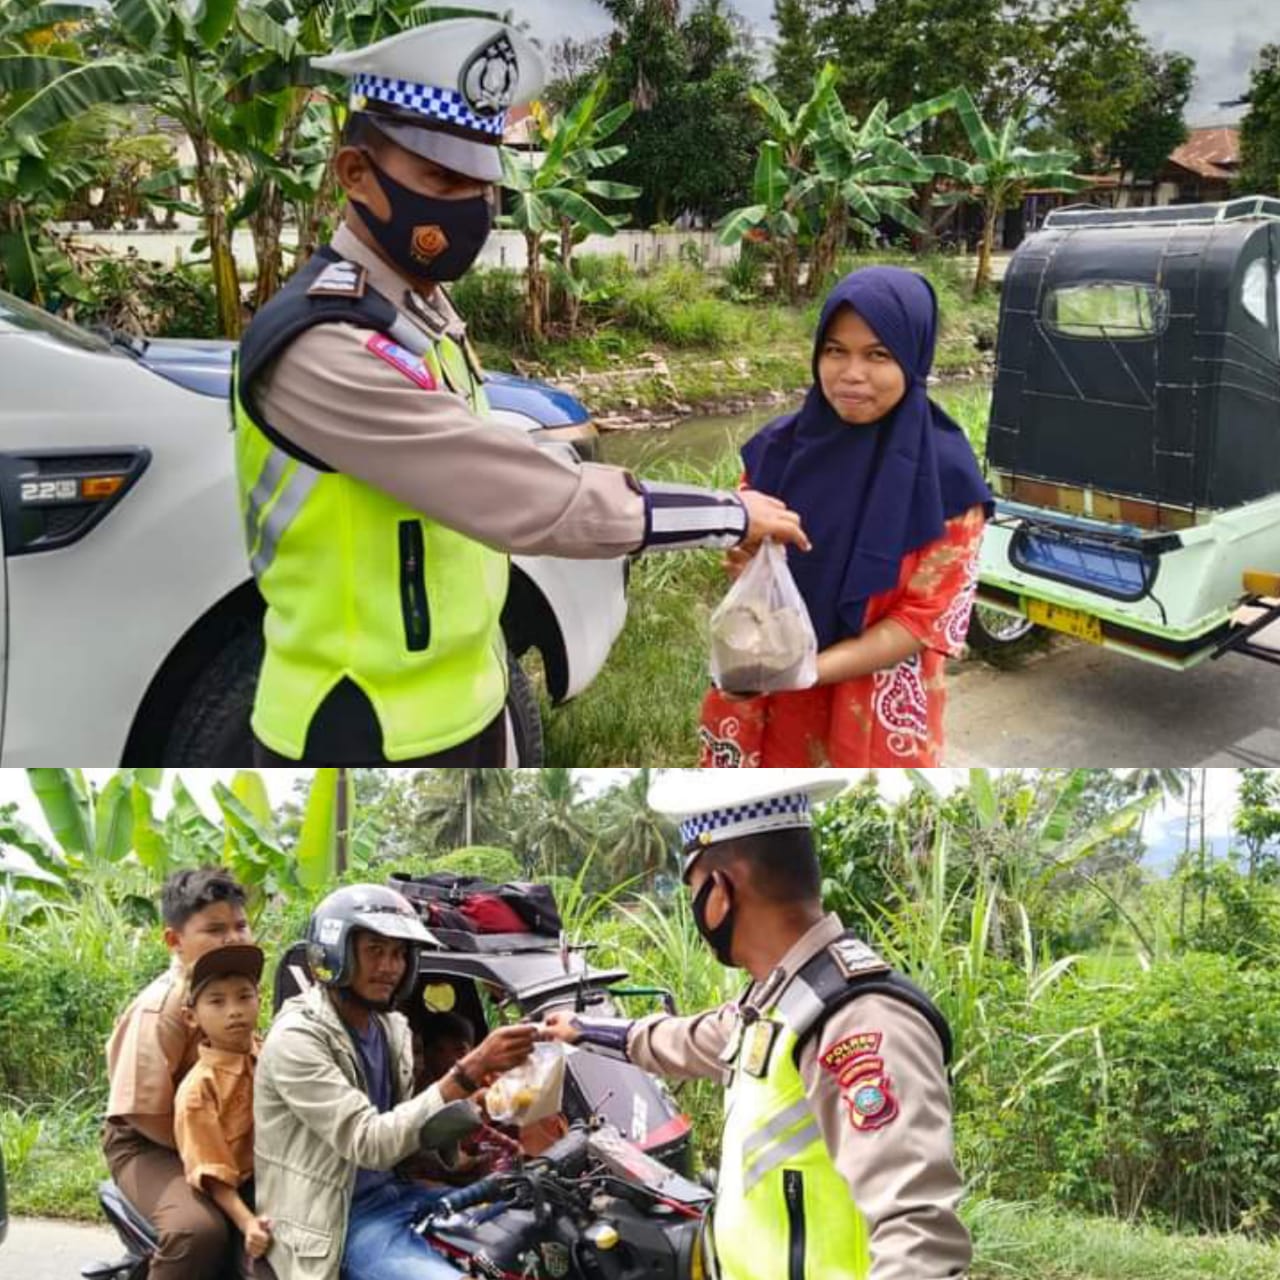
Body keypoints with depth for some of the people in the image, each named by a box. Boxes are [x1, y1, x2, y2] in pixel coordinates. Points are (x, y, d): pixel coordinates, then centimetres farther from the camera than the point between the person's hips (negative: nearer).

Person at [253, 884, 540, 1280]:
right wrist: (468, 1072, -33)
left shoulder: (392, 1028, 8)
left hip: (397, 1194, 8)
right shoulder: (296, 1039, -19)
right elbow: (370, 1144, -27)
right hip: (342, 1221, -8)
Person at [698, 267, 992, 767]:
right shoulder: (780, 446, -2)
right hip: (765, 701, 3)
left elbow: (927, 619, -13)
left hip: (876, 715, -3)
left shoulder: (945, 477, -13)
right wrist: (749, 570, -14)